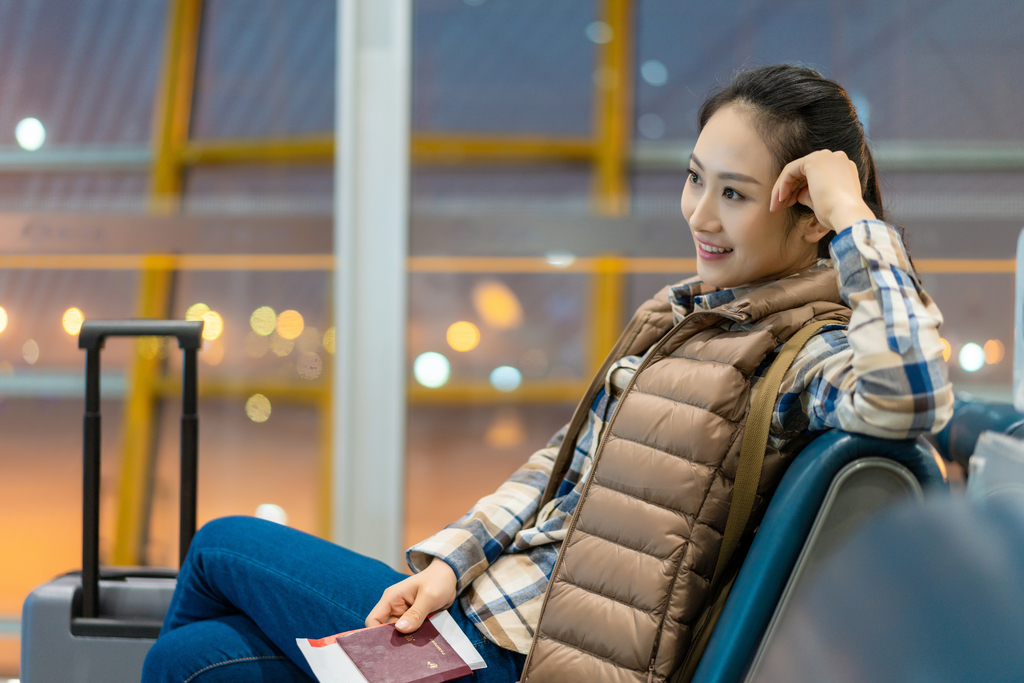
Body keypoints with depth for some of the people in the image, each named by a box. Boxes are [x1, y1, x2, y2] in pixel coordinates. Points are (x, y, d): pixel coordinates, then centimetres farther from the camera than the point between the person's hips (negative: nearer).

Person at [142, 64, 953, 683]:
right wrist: (450, 561, 0)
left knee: (221, 546, 4)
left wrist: (853, 216, -25)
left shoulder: (806, 351, -14)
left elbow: (912, 394, -38)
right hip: (496, 602, 8)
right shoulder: (688, 310, 13)